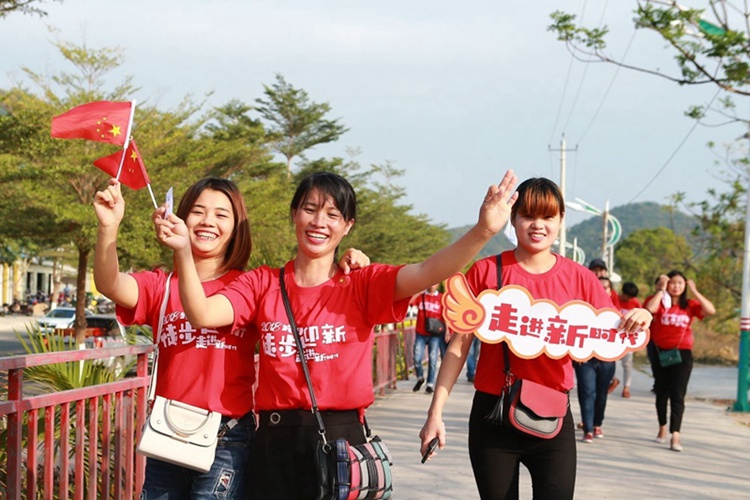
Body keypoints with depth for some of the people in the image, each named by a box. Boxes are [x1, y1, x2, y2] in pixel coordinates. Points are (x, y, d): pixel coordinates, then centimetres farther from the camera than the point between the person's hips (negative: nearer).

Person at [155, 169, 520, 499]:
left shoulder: (363, 286, 1)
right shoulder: (261, 284, 7)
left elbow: (425, 274, -16)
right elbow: (202, 315, -8)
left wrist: (482, 232, -33)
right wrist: (184, 251, -24)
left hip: (341, 436, -1)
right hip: (275, 440, 1)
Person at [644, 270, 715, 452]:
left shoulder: (690, 305, 4)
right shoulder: (660, 302, 0)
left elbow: (710, 310, -11)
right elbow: (650, 308, -23)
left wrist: (694, 292, -8)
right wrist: (661, 290, -13)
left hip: (682, 354, -1)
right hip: (661, 353, 1)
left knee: (677, 395, -9)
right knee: (662, 393, 14)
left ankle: (675, 435, -14)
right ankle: (662, 427, 34)